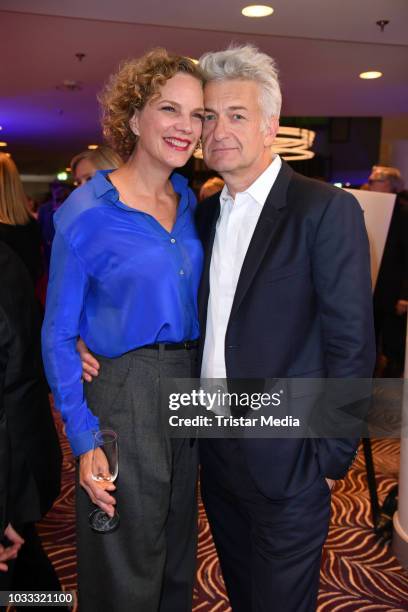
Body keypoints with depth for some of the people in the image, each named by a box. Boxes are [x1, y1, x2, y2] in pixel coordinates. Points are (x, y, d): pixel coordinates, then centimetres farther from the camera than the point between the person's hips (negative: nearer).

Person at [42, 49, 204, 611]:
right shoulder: (87, 212, -13)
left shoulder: (191, 202, 5)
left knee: (177, 561, 23)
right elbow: (57, 336, -10)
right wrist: (83, 439, -13)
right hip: (122, 398, -5)